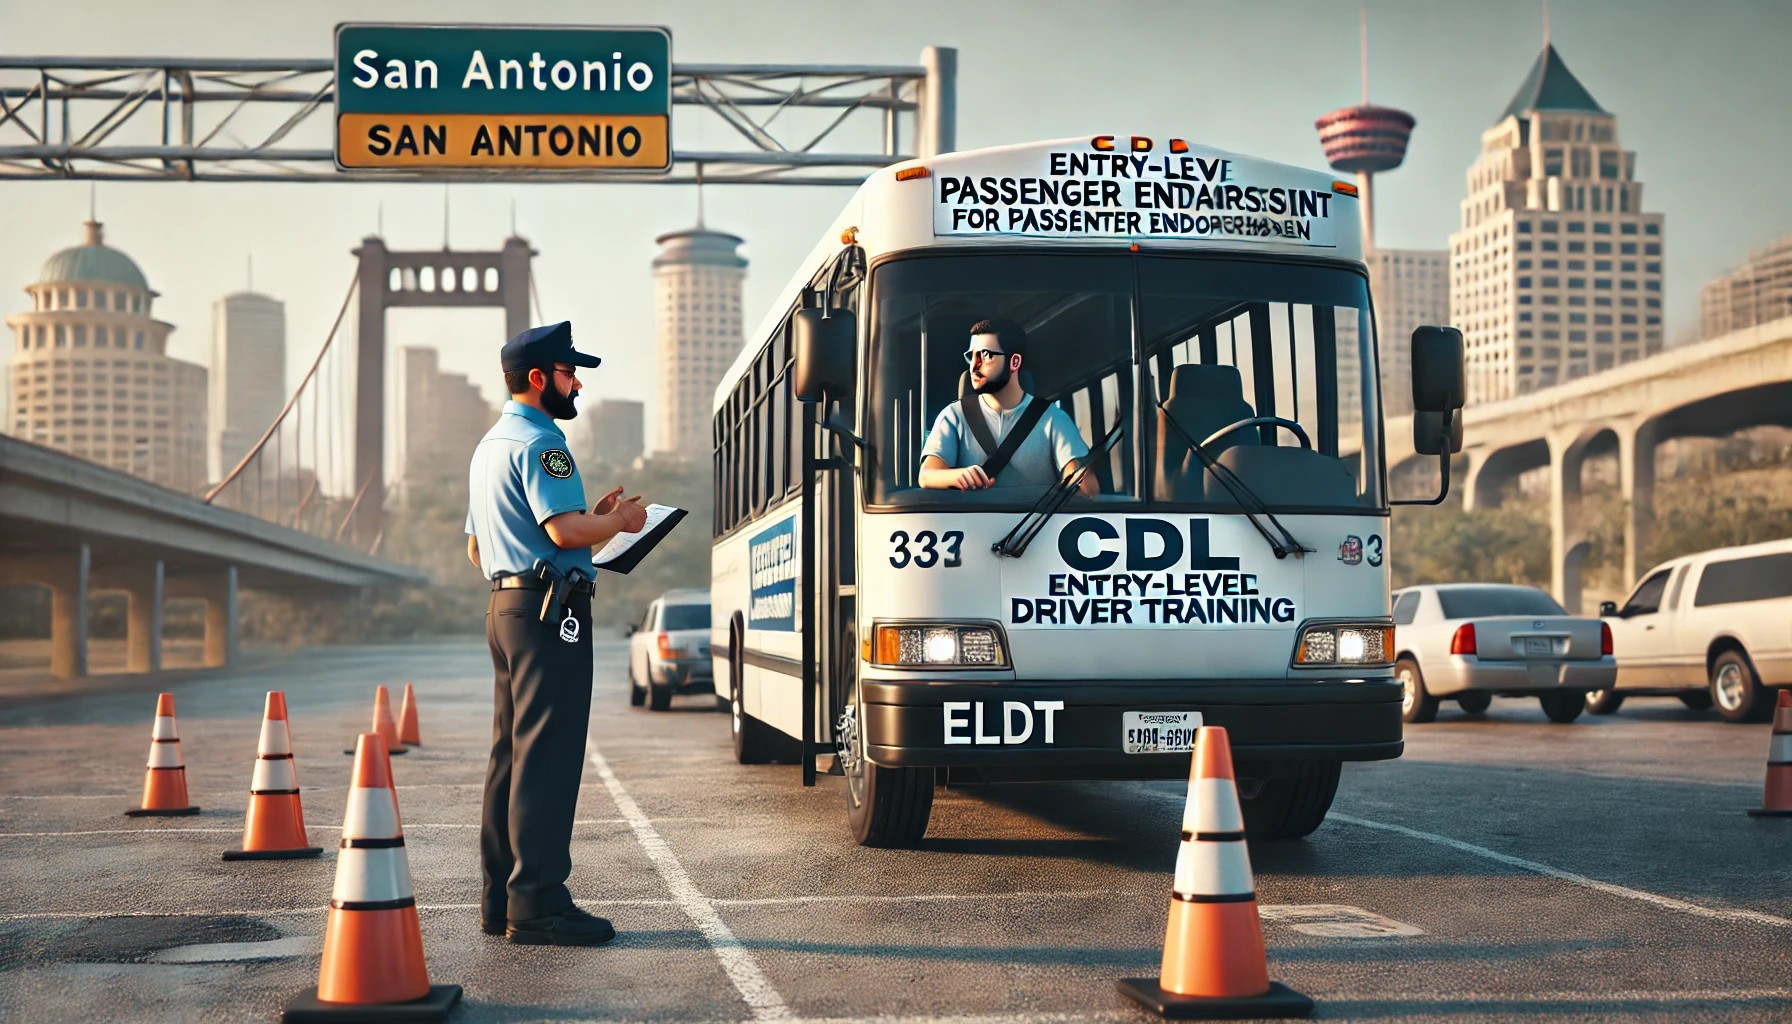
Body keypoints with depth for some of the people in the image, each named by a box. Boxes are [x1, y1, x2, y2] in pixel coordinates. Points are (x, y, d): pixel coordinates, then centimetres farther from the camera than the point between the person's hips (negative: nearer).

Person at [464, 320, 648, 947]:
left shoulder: (490, 445, 22)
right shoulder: (538, 442, -11)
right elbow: (565, 529, -23)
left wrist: (591, 520, 24)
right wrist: (620, 520, -3)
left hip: (503, 605, 11)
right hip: (549, 607, -10)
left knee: (511, 753, 12)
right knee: (547, 756, -9)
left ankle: (502, 898, 17)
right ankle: (537, 905, -9)